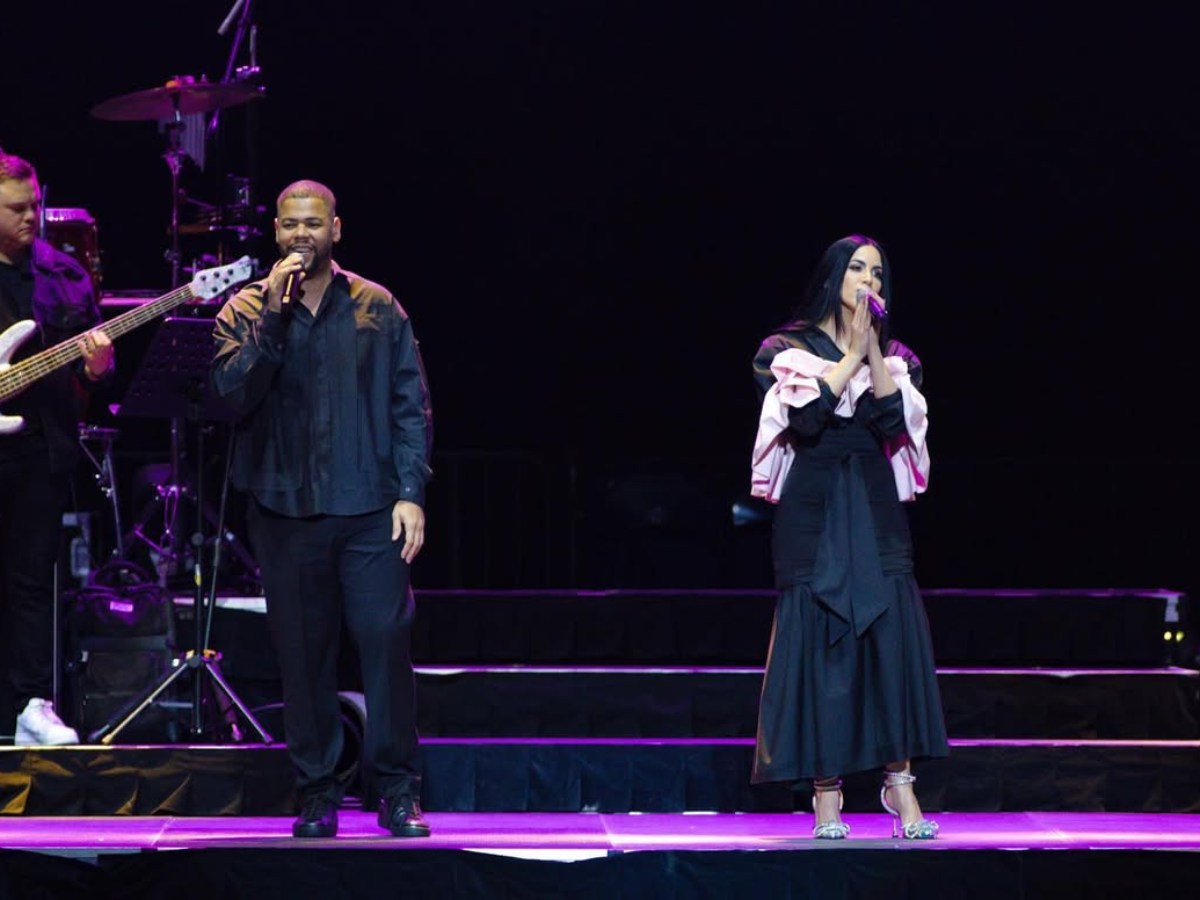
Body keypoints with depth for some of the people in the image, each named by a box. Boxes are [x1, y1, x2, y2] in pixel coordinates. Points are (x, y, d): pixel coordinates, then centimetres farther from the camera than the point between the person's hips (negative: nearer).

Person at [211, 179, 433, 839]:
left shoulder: (377, 309, 7)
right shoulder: (246, 310, 7)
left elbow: (410, 407, 5)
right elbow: (233, 391, -8)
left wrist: (411, 493, -4)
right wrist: (273, 317, -16)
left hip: (369, 511, -1)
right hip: (284, 507, 1)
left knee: (385, 637, -8)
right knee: (303, 654, 4)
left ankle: (397, 790, 0)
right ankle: (316, 792, 12)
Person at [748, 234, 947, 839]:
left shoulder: (892, 355, 14)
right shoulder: (788, 350, 4)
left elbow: (894, 423, -4)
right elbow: (805, 419, -13)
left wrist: (873, 351, -8)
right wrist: (852, 355, -9)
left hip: (875, 507, 3)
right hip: (813, 510, -3)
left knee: (892, 635, -8)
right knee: (818, 639, -6)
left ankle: (899, 782, -7)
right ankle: (826, 794, -5)